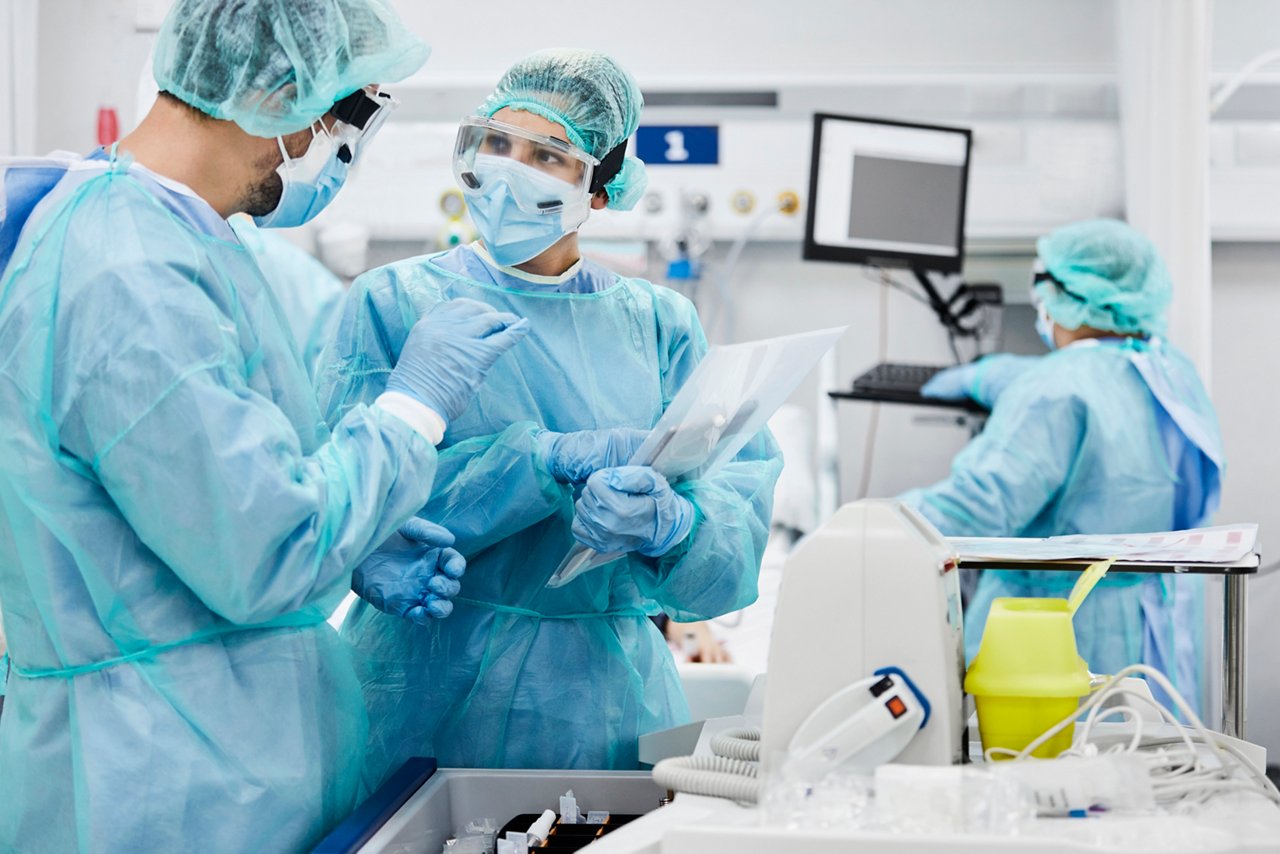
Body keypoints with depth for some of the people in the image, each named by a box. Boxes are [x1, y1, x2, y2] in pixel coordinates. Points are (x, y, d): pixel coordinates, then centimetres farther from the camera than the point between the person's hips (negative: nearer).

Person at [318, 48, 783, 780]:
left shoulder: (662, 326, 7)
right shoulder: (393, 303, 1)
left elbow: (740, 505, -3)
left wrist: (670, 523, -27)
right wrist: (552, 459, -23)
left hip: (602, 698, 2)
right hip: (428, 687, -2)